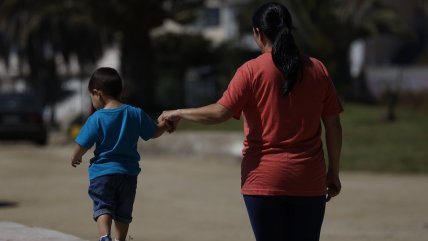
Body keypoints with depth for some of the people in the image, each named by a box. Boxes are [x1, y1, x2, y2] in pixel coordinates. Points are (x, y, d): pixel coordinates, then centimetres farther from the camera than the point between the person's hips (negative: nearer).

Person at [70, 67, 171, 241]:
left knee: (103, 207, -3)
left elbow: (82, 145, -8)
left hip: (103, 171, -4)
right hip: (128, 172, 4)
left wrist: (75, 158, 12)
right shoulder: (136, 114, -1)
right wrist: (165, 125, 29)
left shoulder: (96, 119, -11)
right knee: (123, 213, 16)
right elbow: (154, 133, 8)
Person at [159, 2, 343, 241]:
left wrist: (178, 113, 5)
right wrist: (334, 172, 14)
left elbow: (220, 113, -10)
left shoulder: (251, 70, -5)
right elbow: (333, 125, 6)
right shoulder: (317, 69, 5)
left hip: (264, 180, -2)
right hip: (309, 181, 2)